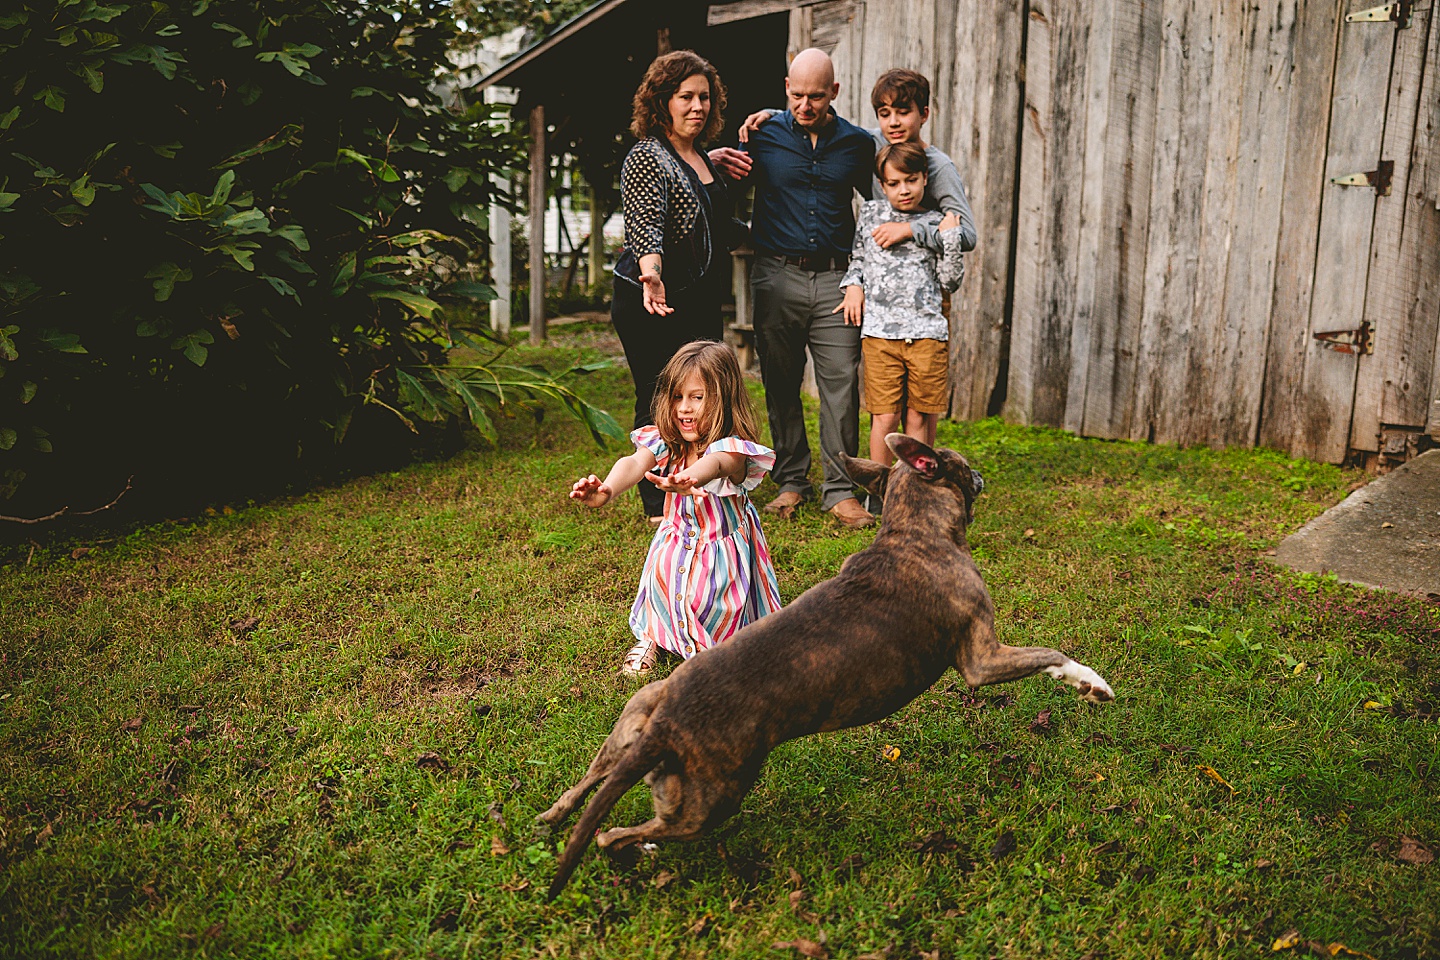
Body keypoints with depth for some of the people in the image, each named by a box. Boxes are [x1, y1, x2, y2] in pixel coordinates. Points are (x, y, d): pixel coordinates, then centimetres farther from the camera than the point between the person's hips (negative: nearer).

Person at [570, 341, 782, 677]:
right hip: (676, 545, 4)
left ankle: (710, 643, 18)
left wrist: (686, 481, -73)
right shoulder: (666, 444, -10)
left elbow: (713, 465, -48)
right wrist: (606, 490, -53)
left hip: (723, 550, -4)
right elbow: (635, 464, -30)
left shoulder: (733, 450, -24)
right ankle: (653, 636, 12)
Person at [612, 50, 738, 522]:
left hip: (702, 302, 8)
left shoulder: (702, 158, 14)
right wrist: (651, 269, -43)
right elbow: (645, 225, -27)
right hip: (654, 304, -8)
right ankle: (659, 506, 7)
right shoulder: (646, 157, -11)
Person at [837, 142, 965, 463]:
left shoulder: (936, 223, 7)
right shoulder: (871, 213, 11)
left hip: (926, 332, 0)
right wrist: (853, 285, 4)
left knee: (919, 417, 5)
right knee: (885, 417, -2)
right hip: (879, 331, 0)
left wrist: (950, 237, -5)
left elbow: (950, 280, 5)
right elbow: (857, 256, 23)